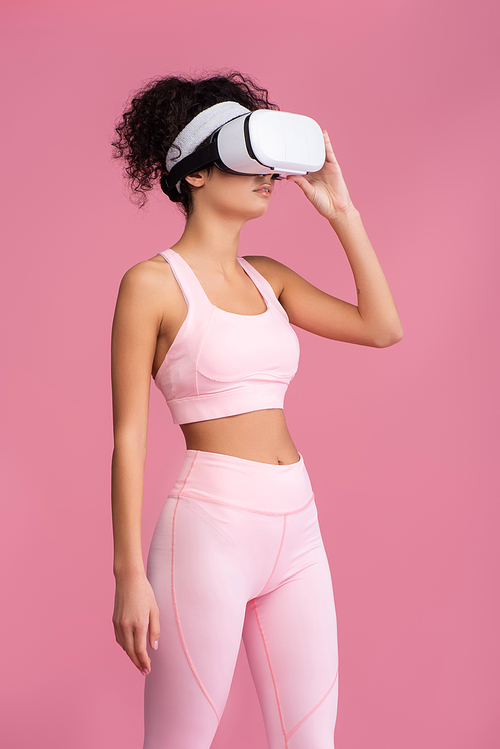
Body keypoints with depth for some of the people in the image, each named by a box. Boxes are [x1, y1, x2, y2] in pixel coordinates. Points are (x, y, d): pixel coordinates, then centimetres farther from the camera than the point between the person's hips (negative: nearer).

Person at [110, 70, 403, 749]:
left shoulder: (268, 279, 13)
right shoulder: (154, 283, -5)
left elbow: (382, 327, 8)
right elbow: (128, 436, -7)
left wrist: (341, 211, 6)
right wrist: (130, 575, -10)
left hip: (296, 528, 6)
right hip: (210, 528, -6)